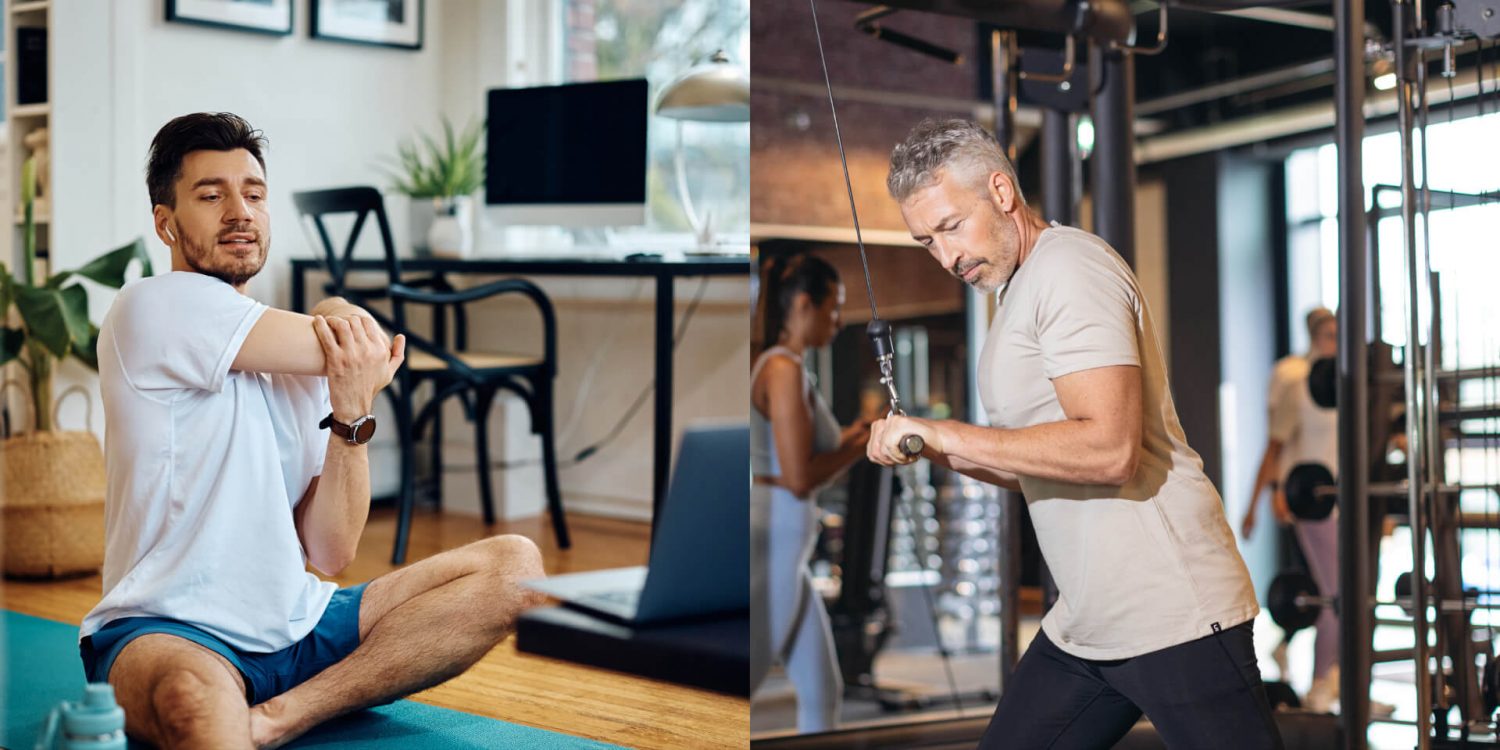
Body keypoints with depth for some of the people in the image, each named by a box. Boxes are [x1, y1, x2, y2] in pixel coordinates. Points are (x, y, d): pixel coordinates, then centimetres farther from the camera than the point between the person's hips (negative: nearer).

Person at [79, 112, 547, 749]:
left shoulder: (303, 356, 13)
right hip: (170, 632, -9)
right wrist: (340, 319, 9)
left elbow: (329, 553, 4)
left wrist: (351, 414, -8)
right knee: (193, 698, -46)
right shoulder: (158, 306, -6)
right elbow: (375, 344, -12)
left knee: (514, 566, -12)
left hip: (297, 625, 9)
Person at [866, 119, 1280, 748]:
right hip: (1083, 626, 10)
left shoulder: (1068, 267, -12)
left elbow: (1109, 449, -24)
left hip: (1172, 618, -10)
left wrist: (944, 433, -19)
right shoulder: (1017, 290, 17)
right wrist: (929, 449, 6)